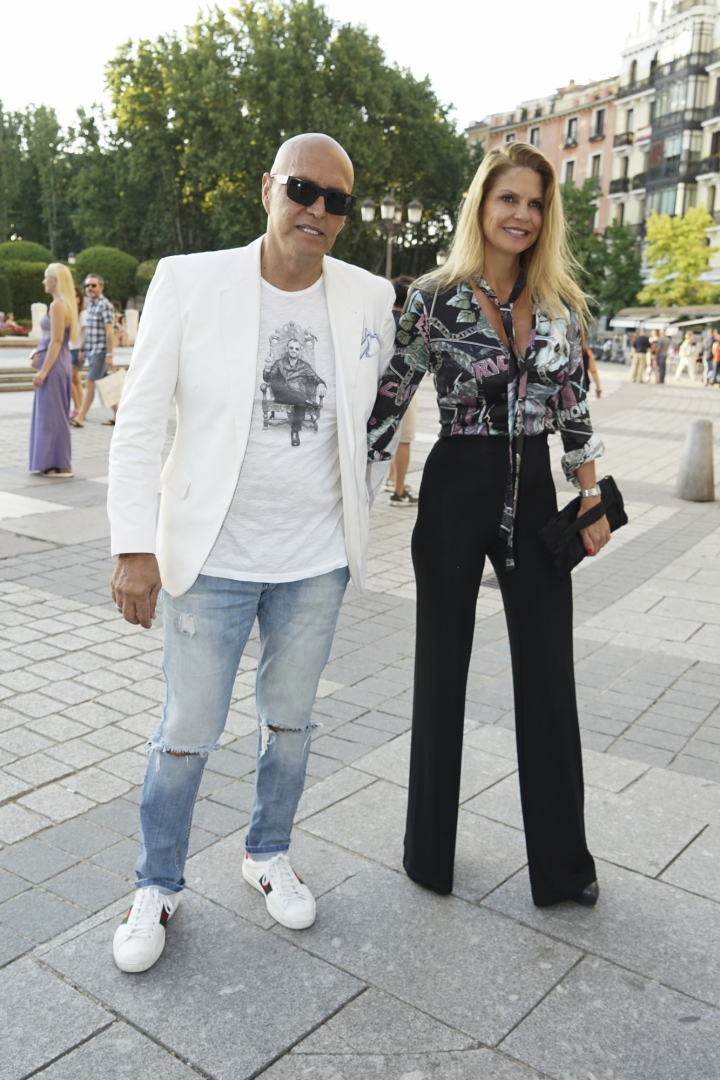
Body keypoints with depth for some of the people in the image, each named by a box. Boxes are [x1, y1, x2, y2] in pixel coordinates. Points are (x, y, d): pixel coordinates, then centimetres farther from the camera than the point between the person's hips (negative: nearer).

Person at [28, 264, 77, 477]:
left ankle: (61, 466, 1)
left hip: (54, 364, -10)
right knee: (50, 414, 13)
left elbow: (56, 340, -19)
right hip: (58, 362, 10)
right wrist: (39, 352, 7)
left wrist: (43, 370, -19)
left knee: (52, 414, -4)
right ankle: (52, 463, 19)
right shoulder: (64, 304, 15)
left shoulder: (58, 305, -14)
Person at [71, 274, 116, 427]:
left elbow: (109, 332, -15)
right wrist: (82, 350, 20)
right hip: (91, 350, 9)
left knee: (90, 383, -8)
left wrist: (109, 355, -18)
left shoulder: (105, 305, -11)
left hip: (100, 351, -9)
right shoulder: (90, 304, 15)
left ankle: (80, 418, -6)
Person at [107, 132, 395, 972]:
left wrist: (363, 501, 15)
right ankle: (157, 887, 33)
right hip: (212, 556, -2)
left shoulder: (370, 298, -1)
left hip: (316, 558, 3)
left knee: (291, 719, 18)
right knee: (187, 733, 8)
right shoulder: (189, 281, -10)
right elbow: (139, 422, -8)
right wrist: (134, 548, -12)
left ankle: (268, 854, 43)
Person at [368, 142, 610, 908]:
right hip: (456, 493, -3)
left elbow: (573, 405, 9)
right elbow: (387, 402, -5)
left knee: (549, 680, 8)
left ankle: (562, 865, 26)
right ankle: (430, 849, 29)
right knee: (442, 673, 10)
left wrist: (592, 496, 4)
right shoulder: (435, 298, -7)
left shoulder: (560, 303, 5)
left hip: (533, 495, 4)